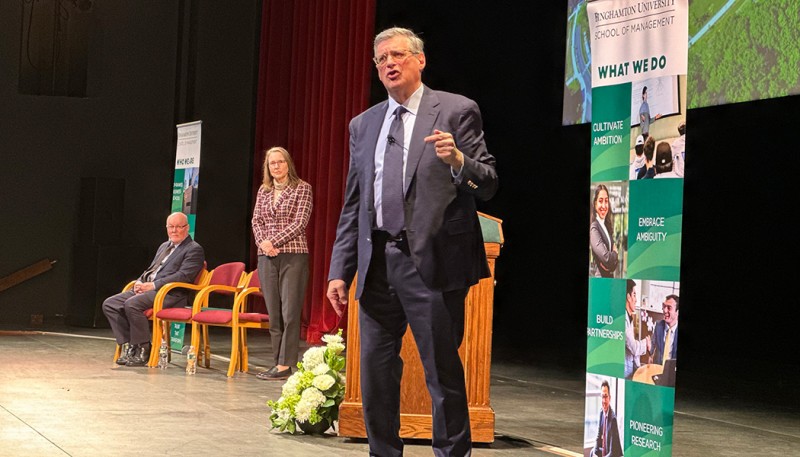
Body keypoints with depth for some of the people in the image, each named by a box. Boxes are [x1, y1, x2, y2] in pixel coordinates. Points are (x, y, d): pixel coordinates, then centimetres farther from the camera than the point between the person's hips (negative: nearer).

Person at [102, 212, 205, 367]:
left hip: (170, 294, -9)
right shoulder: (164, 246, 26)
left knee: (132, 304, -32)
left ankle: (143, 351, -20)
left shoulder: (194, 249, -2)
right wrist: (140, 282, 4)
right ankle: (128, 346, -5)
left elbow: (183, 276, -15)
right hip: (146, 289, 9)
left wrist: (153, 285, -18)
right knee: (109, 304, -6)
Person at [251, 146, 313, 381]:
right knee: (273, 313, 5)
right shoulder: (263, 190, 15)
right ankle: (278, 362, 9)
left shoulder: (302, 188, 0)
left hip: (293, 255, -5)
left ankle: (285, 365, -9)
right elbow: (256, 220, 11)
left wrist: (274, 241, -14)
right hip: (266, 257, 5)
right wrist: (262, 241, -9)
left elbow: (300, 222, -8)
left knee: (290, 312, -8)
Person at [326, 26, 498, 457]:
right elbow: (352, 206, 17)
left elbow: (488, 184, -2)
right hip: (378, 263, 5)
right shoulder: (363, 125, 16)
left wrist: (458, 160, -23)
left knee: (442, 371, -3)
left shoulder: (456, 111, 2)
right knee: (374, 372, 8)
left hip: (431, 261, -5)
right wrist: (339, 271, 10)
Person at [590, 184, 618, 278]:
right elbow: (606, 257, -20)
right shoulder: (594, 227, -12)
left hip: (610, 278, 8)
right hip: (600, 278, -8)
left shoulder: (607, 226, 12)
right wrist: (615, 253, -1)